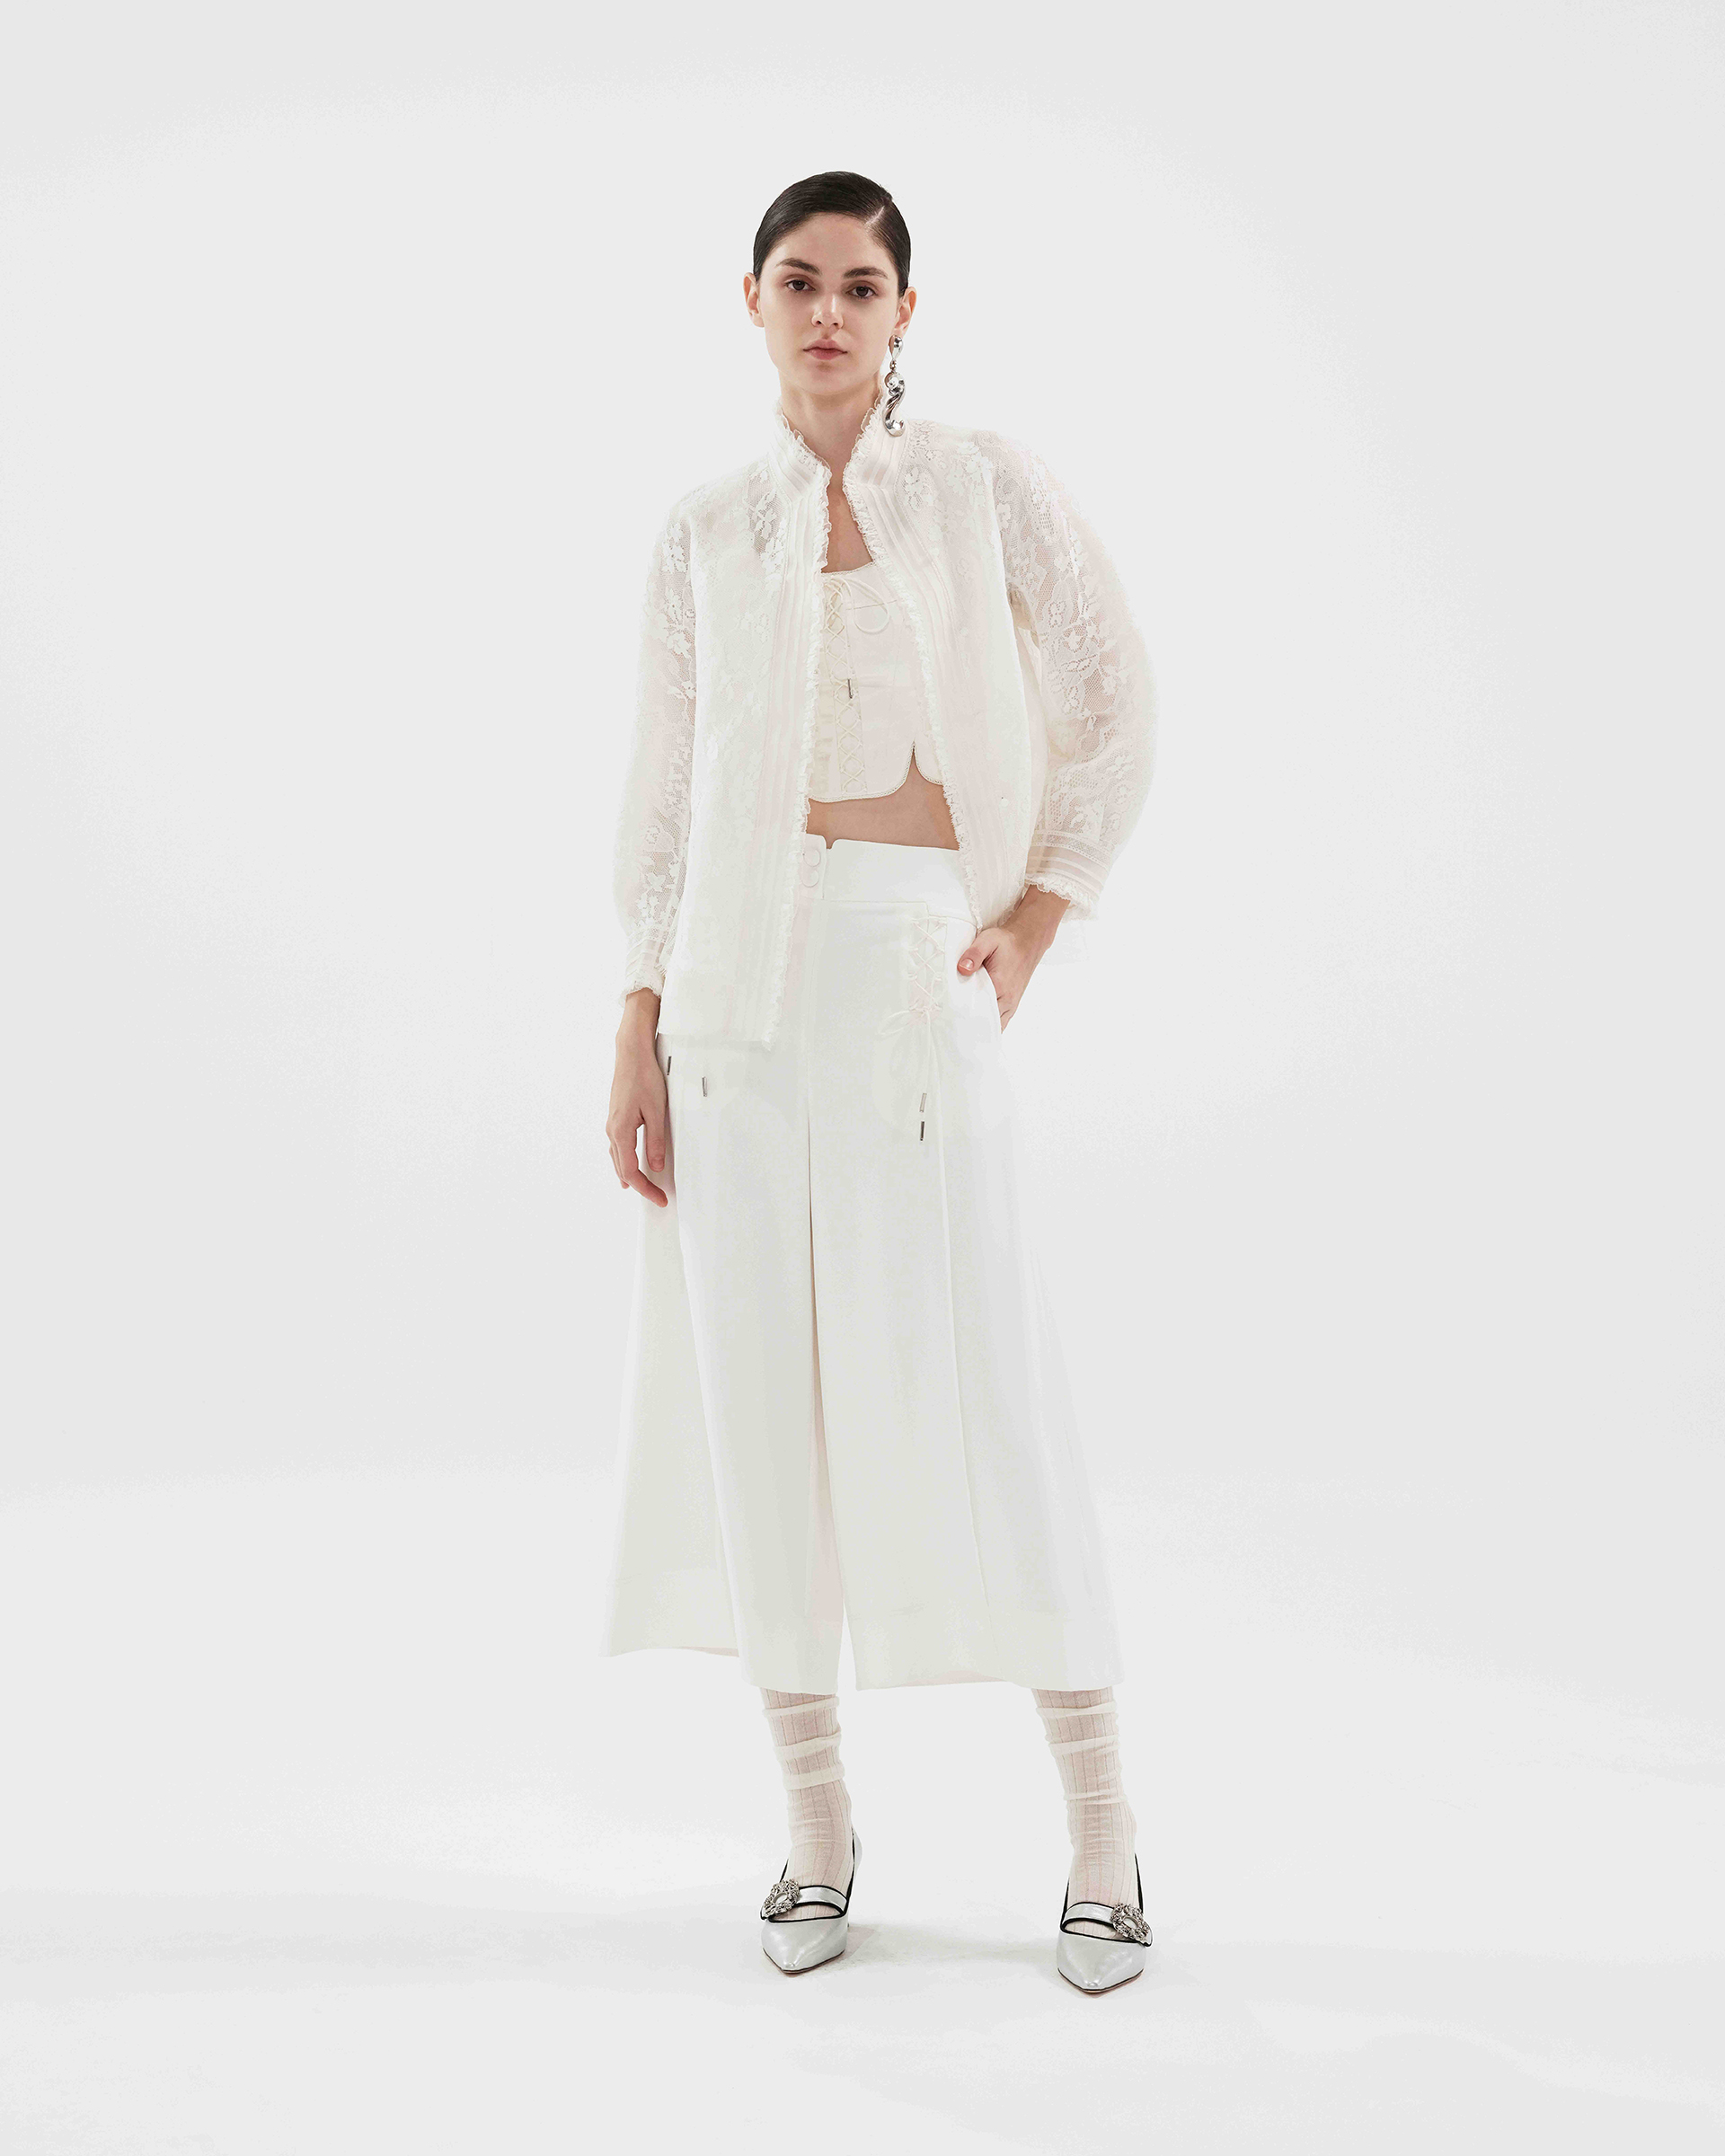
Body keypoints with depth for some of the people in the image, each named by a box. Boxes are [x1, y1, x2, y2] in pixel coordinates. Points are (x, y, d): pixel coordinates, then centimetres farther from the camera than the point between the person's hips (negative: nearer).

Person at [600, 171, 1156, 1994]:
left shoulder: (986, 488, 5)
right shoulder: (705, 536, 11)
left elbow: (1113, 706, 8)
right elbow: (662, 798, 10)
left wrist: (1036, 925, 0)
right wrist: (637, 1040, 4)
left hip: (922, 974, -2)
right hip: (743, 979, 3)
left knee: (981, 1391, -5)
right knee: (762, 1385, 3)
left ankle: (1101, 1826, 8)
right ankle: (816, 1823, 16)